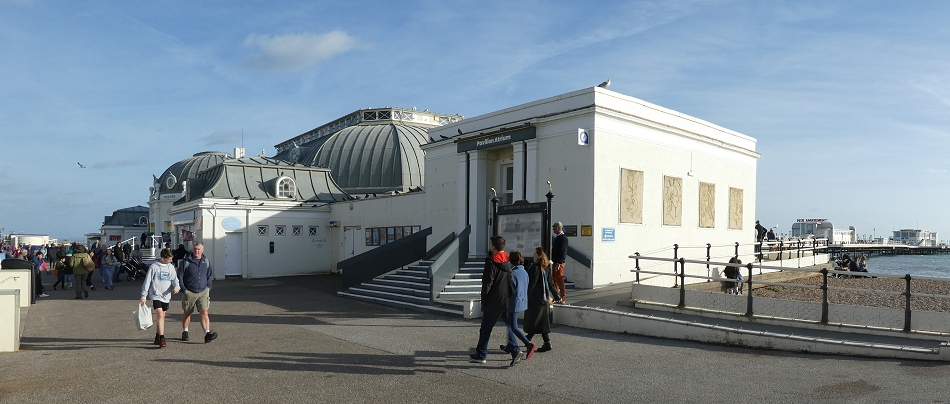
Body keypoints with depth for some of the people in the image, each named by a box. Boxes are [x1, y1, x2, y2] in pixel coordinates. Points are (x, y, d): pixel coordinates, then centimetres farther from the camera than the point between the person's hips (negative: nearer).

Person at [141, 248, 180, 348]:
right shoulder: (154, 267, -6)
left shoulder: (171, 267, 6)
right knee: (160, 315, -17)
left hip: (166, 296, 5)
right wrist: (143, 296, -5)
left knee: (162, 317, 12)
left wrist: (177, 287, -17)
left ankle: (157, 338, 25)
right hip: (156, 295, -5)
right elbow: (147, 281, -3)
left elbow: (175, 279, 6)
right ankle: (162, 339, -18)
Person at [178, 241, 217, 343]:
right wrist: (183, 289, -7)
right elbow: (180, 276, -2)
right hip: (189, 292, -1)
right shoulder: (186, 261, -5)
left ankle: (207, 334, -18)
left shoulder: (206, 261, 6)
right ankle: (185, 332, 34)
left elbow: (209, 275, 17)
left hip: (203, 292, 1)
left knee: (204, 312, -11)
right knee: (187, 313, 15)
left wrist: (208, 287, 9)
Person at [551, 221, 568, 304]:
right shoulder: (557, 237, 15)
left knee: (560, 280, -5)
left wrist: (559, 263, -22)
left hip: (559, 263, -9)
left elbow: (563, 251, -19)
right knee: (554, 280, 13)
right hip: (555, 262, 9)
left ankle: (563, 298, 1)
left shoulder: (563, 238, -14)